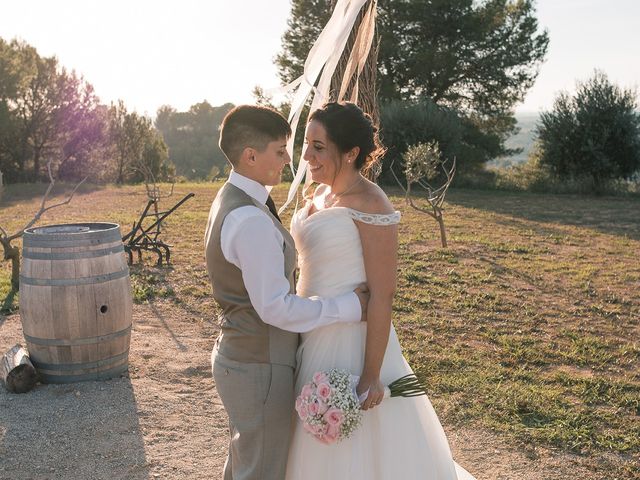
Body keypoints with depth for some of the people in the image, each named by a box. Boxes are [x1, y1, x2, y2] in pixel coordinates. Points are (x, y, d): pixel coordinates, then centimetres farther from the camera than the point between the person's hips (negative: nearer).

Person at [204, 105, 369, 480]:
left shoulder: (231, 200, 6)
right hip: (260, 368, -9)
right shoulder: (251, 219, -27)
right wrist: (350, 306, -18)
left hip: (239, 357, 9)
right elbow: (275, 307, -26)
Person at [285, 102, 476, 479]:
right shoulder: (323, 195, 5)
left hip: (350, 343, -8)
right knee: (323, 449, 23)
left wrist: (371, 375, -20)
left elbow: (382, 295, -20)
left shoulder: (370, 205, -19)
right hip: (315, 339, 8)